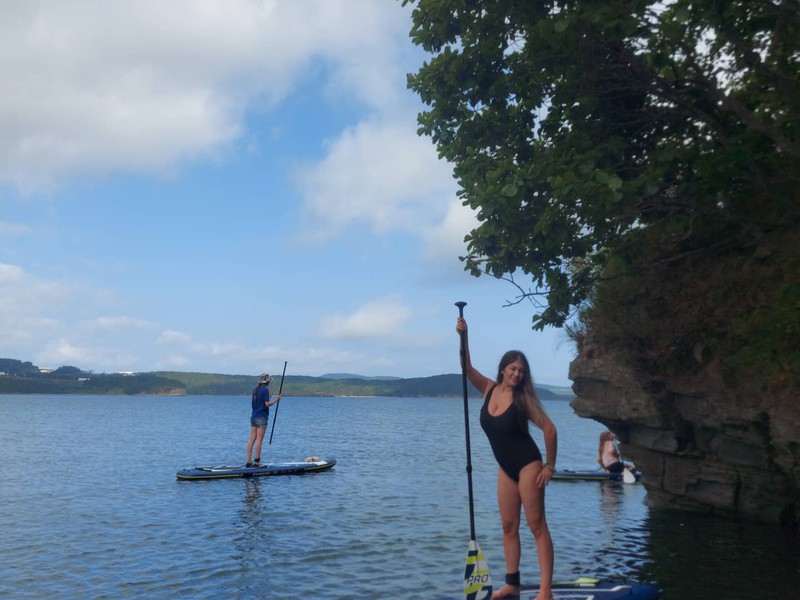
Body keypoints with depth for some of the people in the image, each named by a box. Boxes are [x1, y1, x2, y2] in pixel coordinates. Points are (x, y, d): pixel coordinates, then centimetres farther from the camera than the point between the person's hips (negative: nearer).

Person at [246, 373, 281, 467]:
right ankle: (257, 461, -5)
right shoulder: (265, 389, -10)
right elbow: (267, 404, -16)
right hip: (261, 418, -7)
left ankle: (248, 461, 6)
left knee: (252, 439, 6)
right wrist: (276, 399, -3)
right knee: (259, 439, -5)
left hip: (253, 417, 8)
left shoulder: (255, 390, 13)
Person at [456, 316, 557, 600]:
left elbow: (550, 430, -10)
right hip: (505, 468, 6)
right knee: (508, 526, 9)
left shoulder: (524, 398, -13)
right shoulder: (490, 389, -1)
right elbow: (467, 368, -12)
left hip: (527, 465, -6)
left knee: (537, 526, -4)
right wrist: (463, 337, -25)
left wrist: (549, 466, -9)